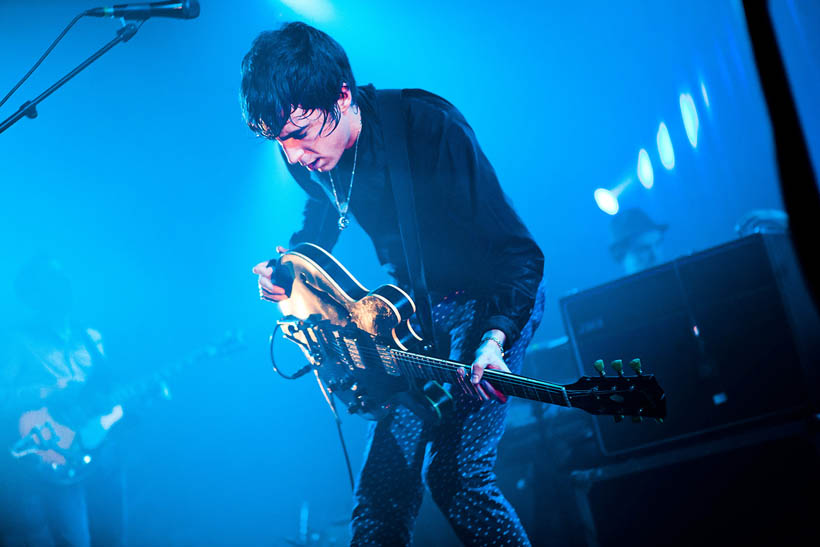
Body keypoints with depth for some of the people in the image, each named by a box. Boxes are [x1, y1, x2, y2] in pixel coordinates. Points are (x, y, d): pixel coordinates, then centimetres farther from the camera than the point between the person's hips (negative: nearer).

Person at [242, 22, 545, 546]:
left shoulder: (429, 126, -27)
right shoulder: (307, 154, -8)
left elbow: (519, 252, -25)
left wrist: (495, 338, -39)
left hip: (491, 299, -6)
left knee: (456, 472, -18)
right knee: (383, 481, 1)